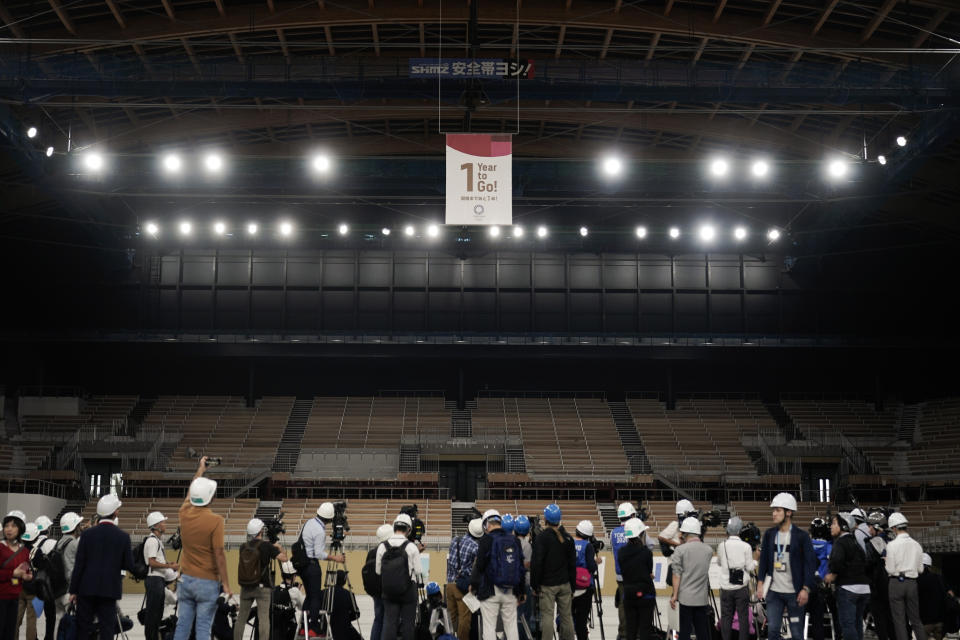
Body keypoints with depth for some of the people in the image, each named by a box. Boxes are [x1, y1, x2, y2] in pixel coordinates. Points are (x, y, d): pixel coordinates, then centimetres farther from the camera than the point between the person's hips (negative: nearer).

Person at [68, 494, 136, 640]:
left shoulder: (88, 534, -3)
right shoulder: (123, 537, -4)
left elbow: (78, 565, -3)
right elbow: (129, 565, -2)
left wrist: (73, 590, 3)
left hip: (87, 589, 1)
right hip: (110, 589, -1)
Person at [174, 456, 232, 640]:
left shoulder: (185, 513, 2)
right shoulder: (215, 520, -15)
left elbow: (190, 492, 24)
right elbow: (219, 555, -15)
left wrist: (201, 469, 38)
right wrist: (226, 583, -8)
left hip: (186, 579, 5)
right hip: (207, 582, -5)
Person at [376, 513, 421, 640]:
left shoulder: (382, 547, -4)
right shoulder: (411, 547, -11)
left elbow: (378, 571, 3)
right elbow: (417, 571, -5)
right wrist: (416, 582, 16)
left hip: (388, 591, 2)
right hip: (408, 591, -2)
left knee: (389, 622, 4)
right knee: (407, 622, 4)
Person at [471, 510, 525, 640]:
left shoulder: (486, 540, -9)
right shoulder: (514, 540, 8)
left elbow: (480, 566, -9)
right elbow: (521, 567, 13)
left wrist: (473, 584, 6)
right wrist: (522, 590, 19)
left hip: (490, 591, -5)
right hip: (511, 592, 5)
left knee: (489, 626, -1)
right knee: (511, 626, 9)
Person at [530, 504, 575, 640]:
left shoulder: (542, 538, -9)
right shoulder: (568, 538, 7)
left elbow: (536, 564, -11)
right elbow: (572, 564, 11)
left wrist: (535, 586, -4)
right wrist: (572, 586, 17)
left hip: (547, 584, -4)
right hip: (565, 584, 5)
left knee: (547, 616, -3)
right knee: (566, 616, 9)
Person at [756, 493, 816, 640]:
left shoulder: (801, 536, -6)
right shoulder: (769, 534, 6)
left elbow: (810, 563, -7)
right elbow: (763, 560, 11)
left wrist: (806, 589, -12)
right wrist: (760, 583, 4)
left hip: (794, 593, -3)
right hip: (774, 591, 3)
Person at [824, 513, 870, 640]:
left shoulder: (840, 542, -9)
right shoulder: (855, 541, 16)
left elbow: (837, 560, -27)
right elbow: (865, 562, 21)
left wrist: (833, 575, -11)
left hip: (847, 587, -8)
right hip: (864, 588, 8)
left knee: (847, 624, -7)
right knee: (857, 623, 14)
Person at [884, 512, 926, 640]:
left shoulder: (892, 545, -11)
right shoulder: (916, 545, 0)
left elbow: (890, 570, -11)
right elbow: (920, 569, 7)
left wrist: (886, 563, 9)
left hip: (896, 582, -3)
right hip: (912, 583, 4)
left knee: (899, 620, 3)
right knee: (915, 619, 13)